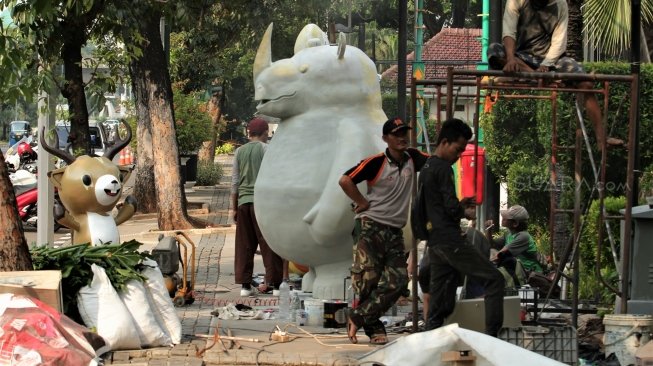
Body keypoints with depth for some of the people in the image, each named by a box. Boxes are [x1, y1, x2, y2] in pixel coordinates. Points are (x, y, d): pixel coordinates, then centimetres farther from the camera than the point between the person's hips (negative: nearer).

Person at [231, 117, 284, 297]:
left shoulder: (239, 151, 10)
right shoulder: (266, 149, -2)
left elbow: (235, 181, 11)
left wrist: (234, 208, 16)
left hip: (243, 201, 4)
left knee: (244, 245, 6)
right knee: (268, 243, -1)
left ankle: (245, 284, 4)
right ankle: (273, 281, -4)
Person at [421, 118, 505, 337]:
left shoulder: (426, 169, 20)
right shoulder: (443, 168, -9)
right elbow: (451, 206, -15)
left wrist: (460, 206, 16)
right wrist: (466, 212, 4)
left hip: (434, 243, 10)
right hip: (450, 240, -10)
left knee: (440, 306, 10)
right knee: (494, 279, -9)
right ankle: (490, 337, -17)